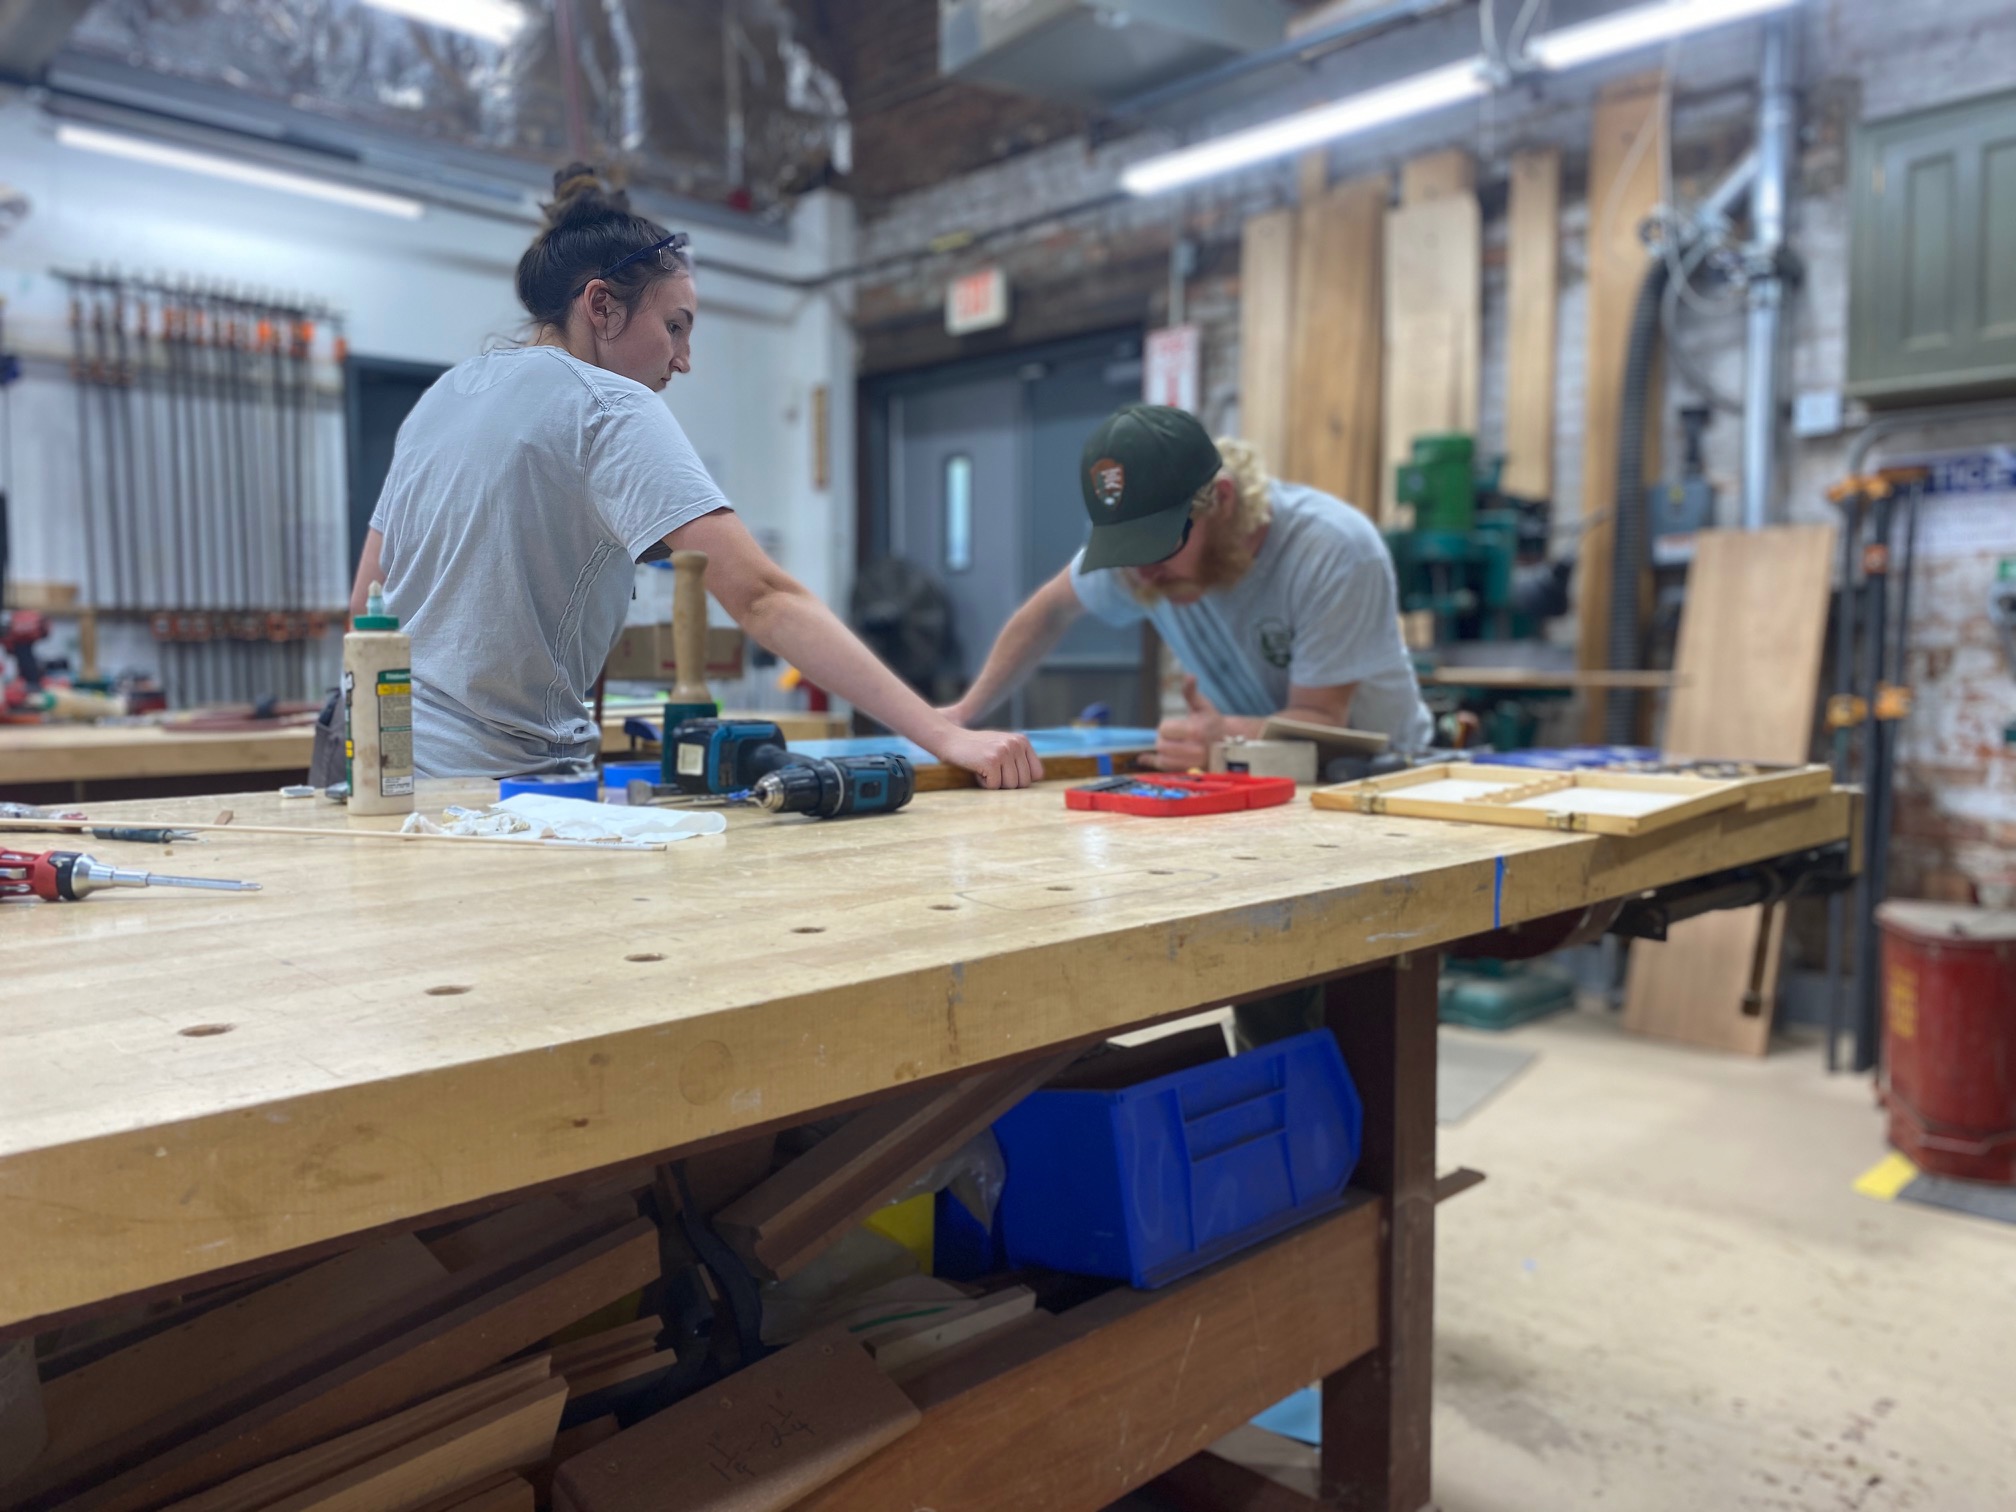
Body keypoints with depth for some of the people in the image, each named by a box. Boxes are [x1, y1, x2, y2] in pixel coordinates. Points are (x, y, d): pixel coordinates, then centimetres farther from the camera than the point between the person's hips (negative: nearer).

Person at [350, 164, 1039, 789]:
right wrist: (945, 736, -28)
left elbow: (364, 612, 14)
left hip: (388, 765, 8)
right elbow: (763, 597, -25)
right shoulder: (612, 409, -13)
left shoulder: (442, 394, 10)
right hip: (501, 782, -8)